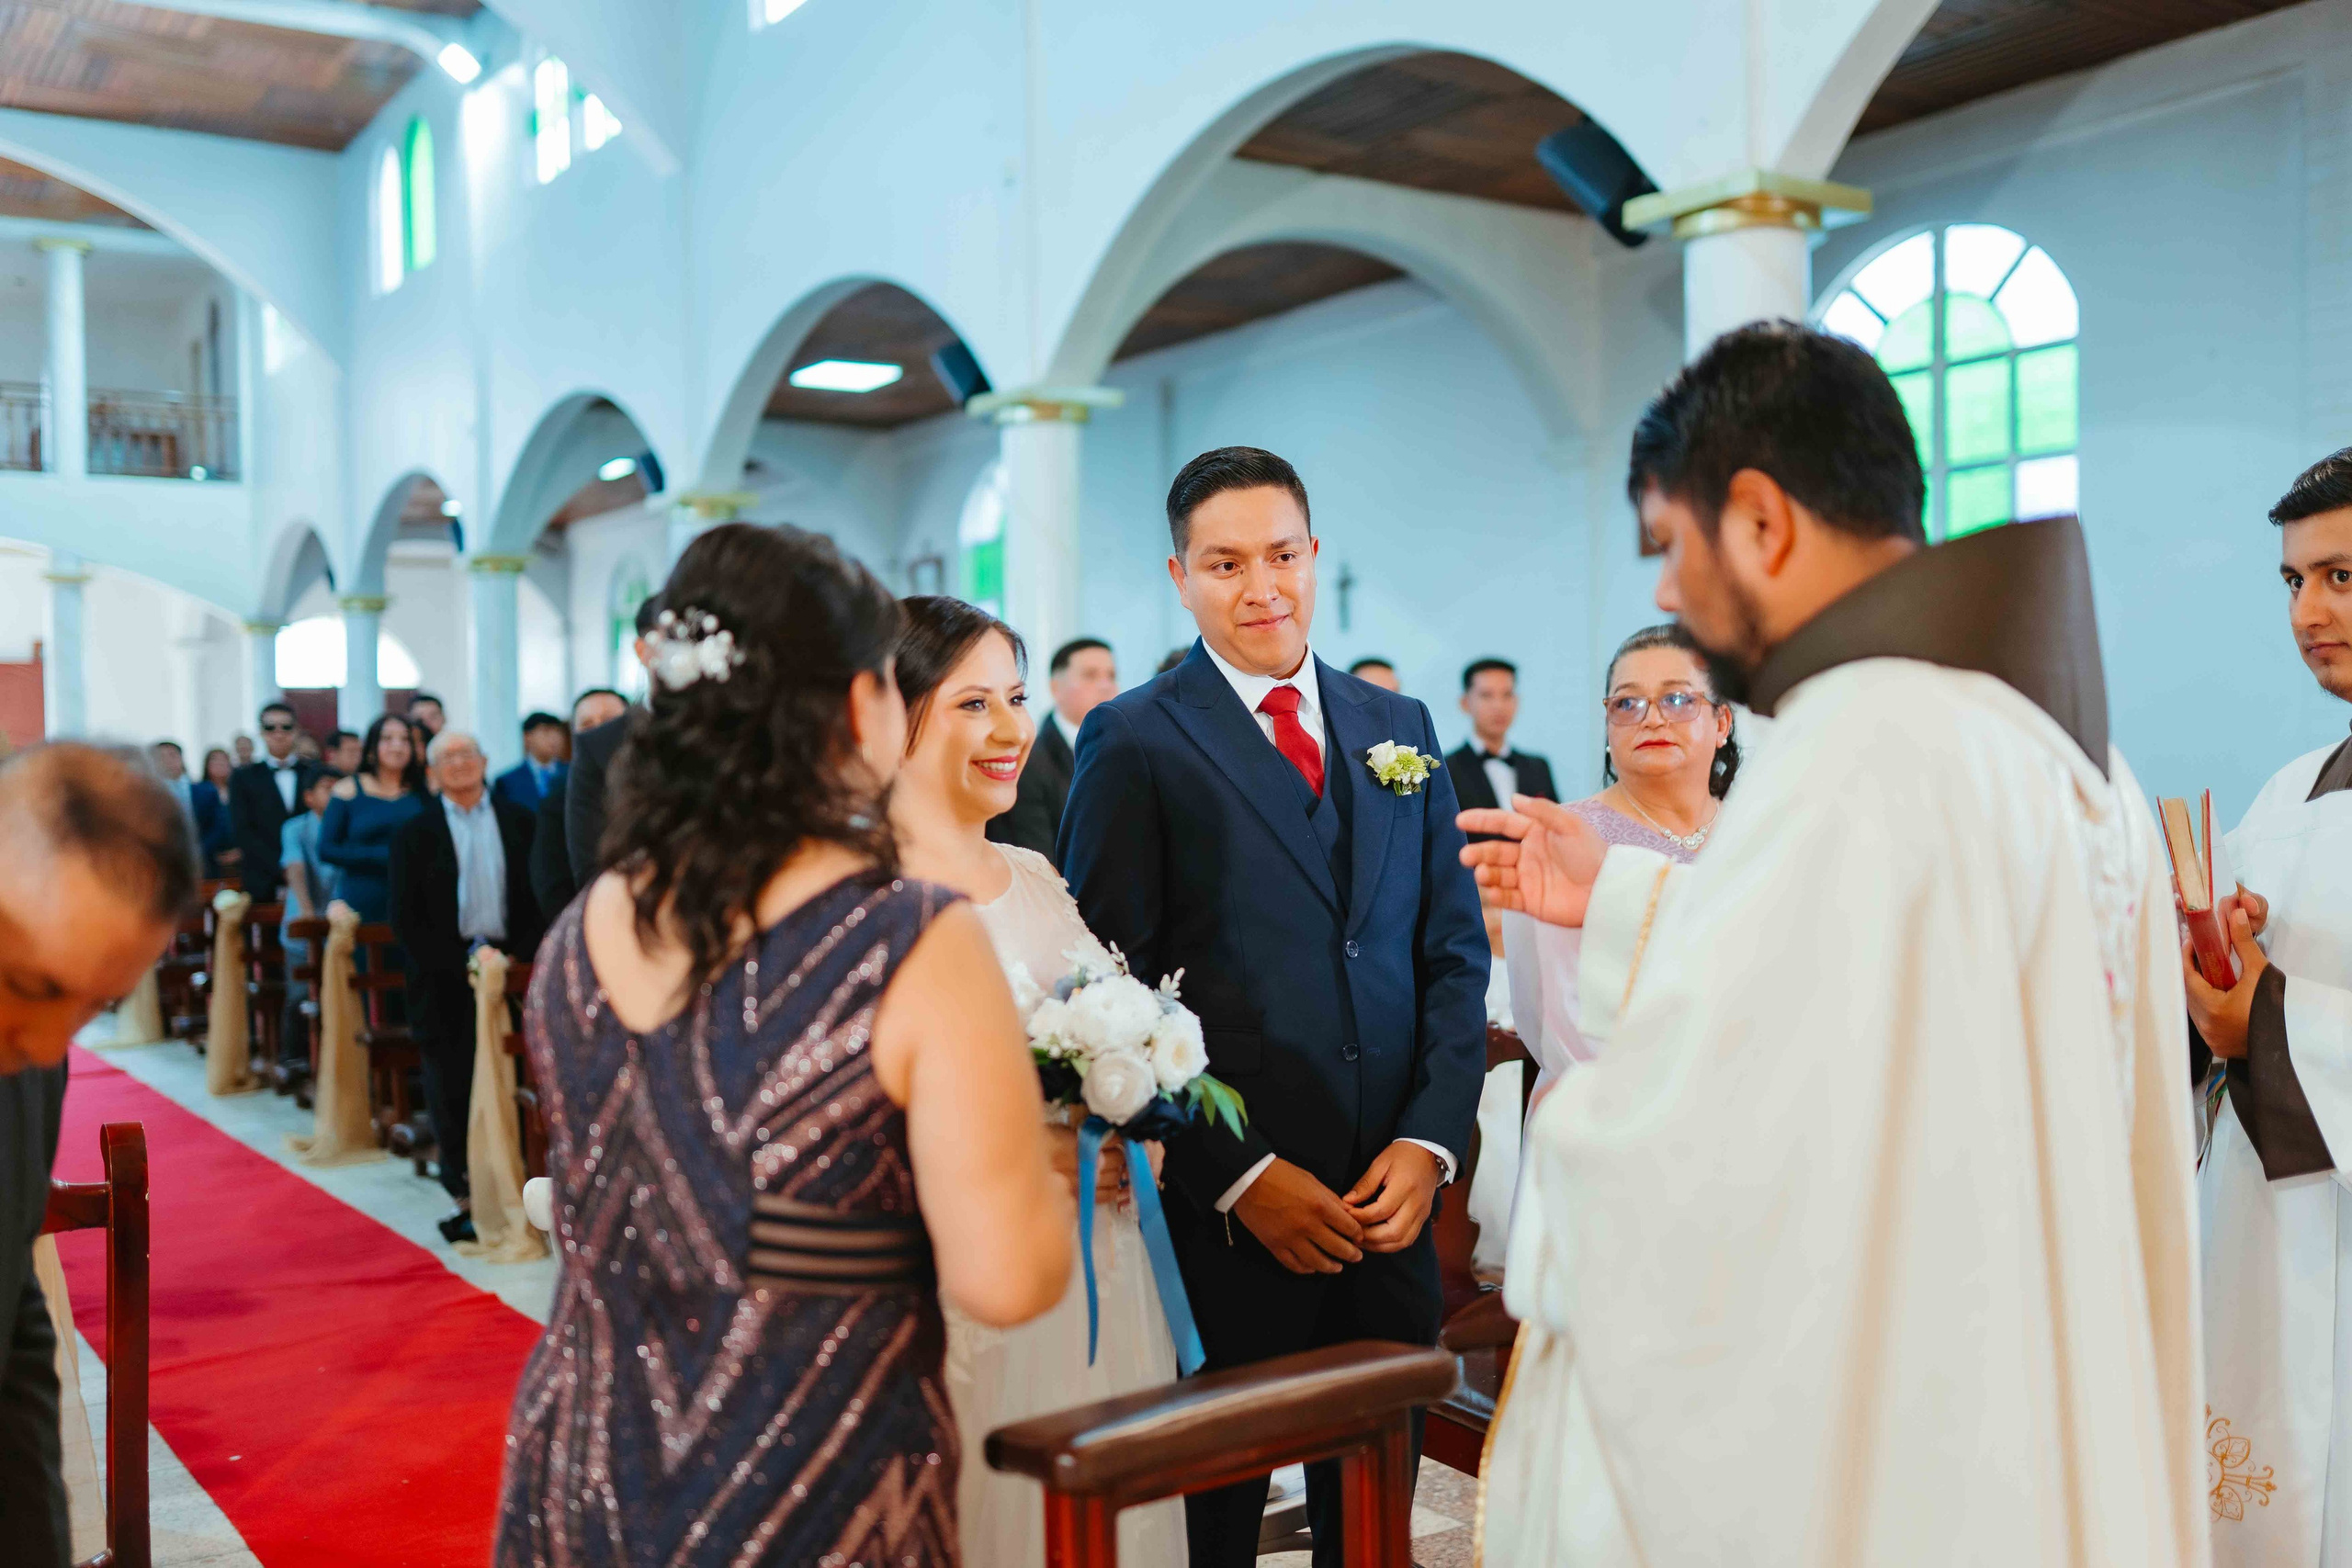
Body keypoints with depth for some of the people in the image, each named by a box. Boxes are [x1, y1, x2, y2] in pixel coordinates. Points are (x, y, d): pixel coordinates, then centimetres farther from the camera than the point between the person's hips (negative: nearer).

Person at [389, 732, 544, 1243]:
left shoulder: (518, 822, 8)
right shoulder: (416, 834, 4)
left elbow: (537, 898, 6)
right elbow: (406, 920, -1)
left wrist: (518, 955, -8)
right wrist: (460, 963, -11)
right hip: (445, 982, 0)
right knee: (451, 1091, 2)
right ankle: (466, 1196, 11)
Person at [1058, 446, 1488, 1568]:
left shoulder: (1400, 727, 10)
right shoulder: (1133, 741, -5)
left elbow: (1454, 956, 9)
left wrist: (1430, 1142, -4)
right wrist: (1243, 1178, -13)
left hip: (1392, 1204, 4)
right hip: (1224, 1218, -4)